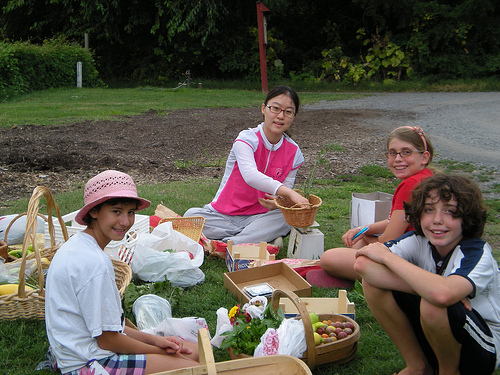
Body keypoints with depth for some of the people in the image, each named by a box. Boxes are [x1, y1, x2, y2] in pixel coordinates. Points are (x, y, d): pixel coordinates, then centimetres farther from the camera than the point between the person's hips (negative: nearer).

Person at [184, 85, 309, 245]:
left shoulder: (293, 152, 1)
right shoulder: (247, 139, -14)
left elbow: (286, 192, 2)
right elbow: (250, 175, -35)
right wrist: (290, 193, -47)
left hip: (260, 216, 3)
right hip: (224, 215, -2)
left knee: (285, 219, -30)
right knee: (191, 216, -28)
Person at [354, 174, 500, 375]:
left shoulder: (478, 253, -23)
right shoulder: (418, 240, -10)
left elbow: (442, 294, -46)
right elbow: (362, 265, -25)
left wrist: (388, 256, -31)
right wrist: (425, 286, -32)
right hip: (435, 337, 5)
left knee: (433, 305, -36)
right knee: (373, 282, -15)